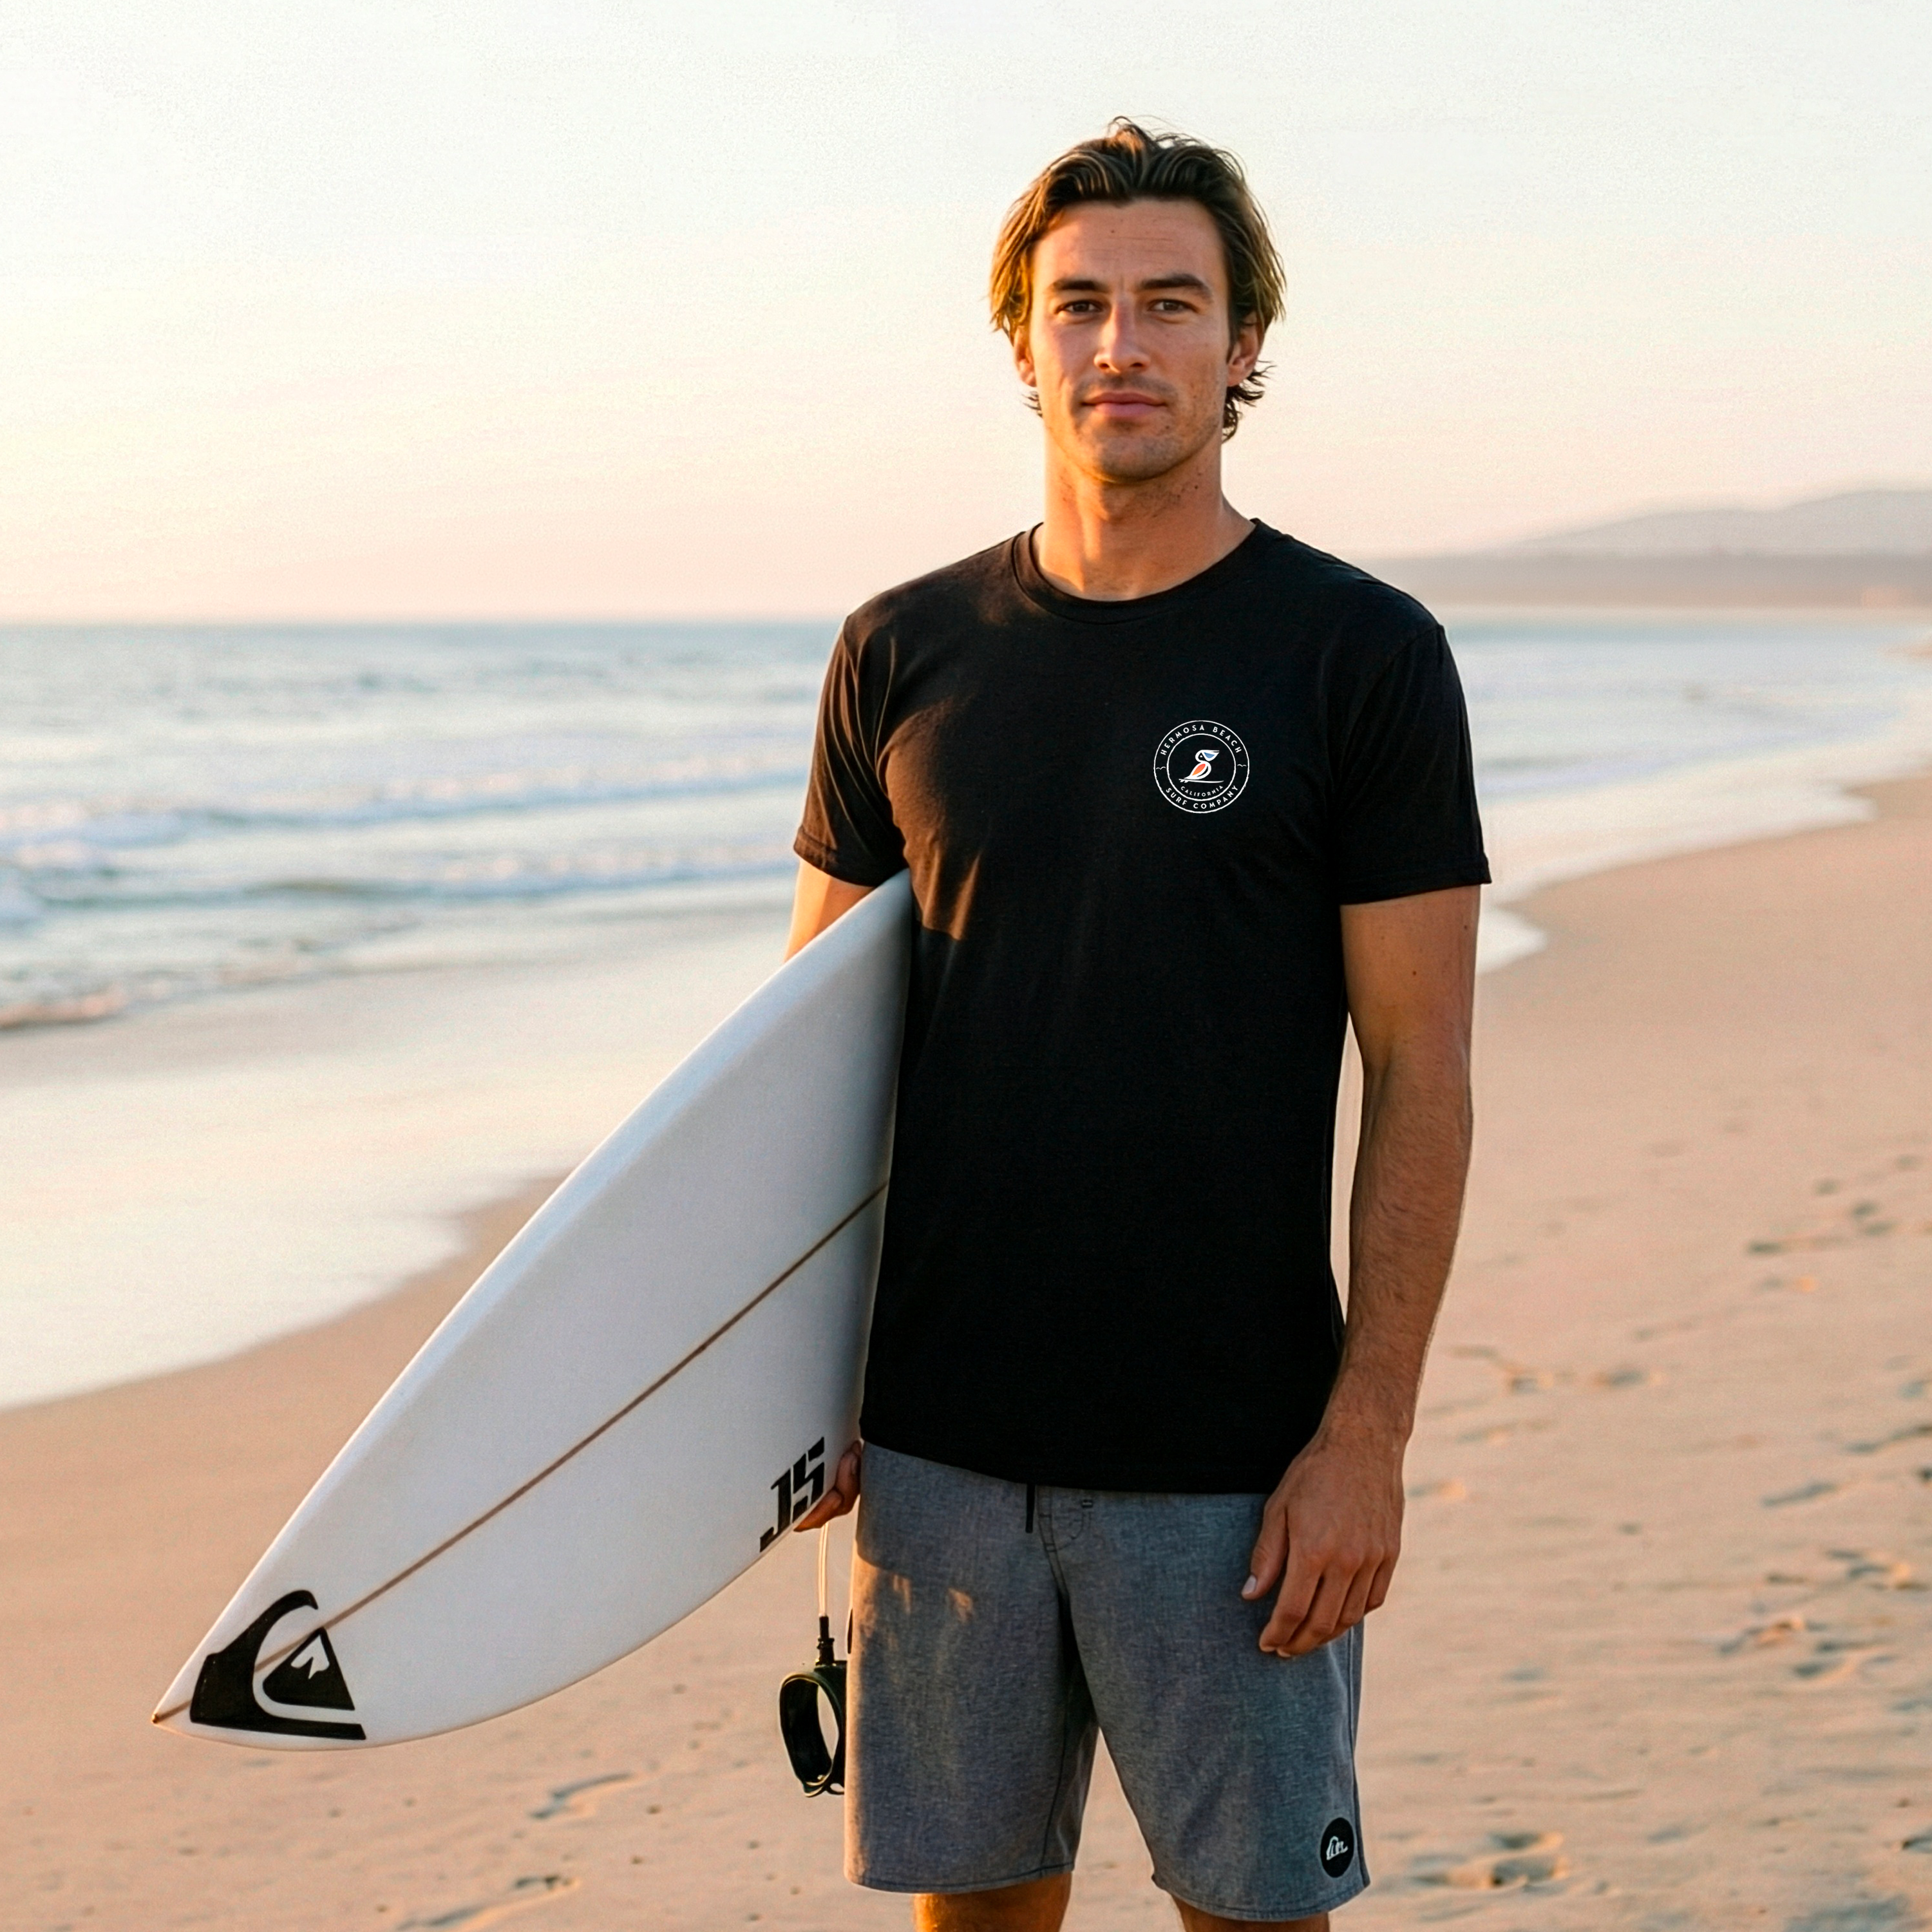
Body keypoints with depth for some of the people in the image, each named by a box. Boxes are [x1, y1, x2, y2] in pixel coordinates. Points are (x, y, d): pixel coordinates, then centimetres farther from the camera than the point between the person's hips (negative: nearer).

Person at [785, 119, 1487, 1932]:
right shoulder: (905, 656, 6)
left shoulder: (1360, 656, -4)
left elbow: (1421, 1080, -6)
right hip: (939, 1433, 3)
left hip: (1230, 1455, -3)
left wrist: (1367, 1433, -11)